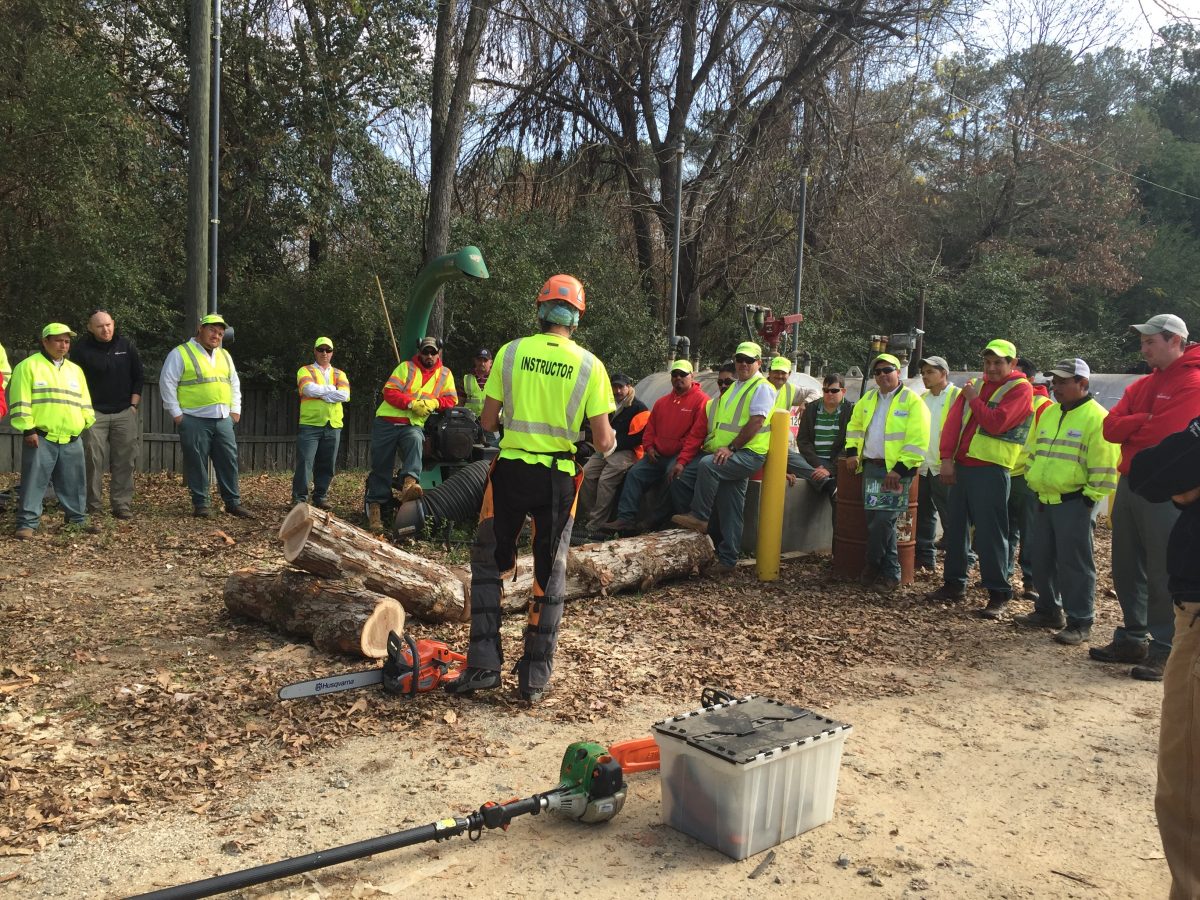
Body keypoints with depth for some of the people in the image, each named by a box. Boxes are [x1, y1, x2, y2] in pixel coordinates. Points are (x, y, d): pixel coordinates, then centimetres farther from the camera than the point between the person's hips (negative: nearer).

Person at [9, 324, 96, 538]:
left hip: (71, 440, 5)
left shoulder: (75, 370, 18)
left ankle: (77, 519, 20)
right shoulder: (28, 366, -1)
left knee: (74, 484, 10)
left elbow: (84, 402, 21)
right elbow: (20, 401, -7)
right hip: (40, 438, -5)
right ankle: (27, 523, 1)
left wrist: (87, 423, 8)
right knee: (34, 482, -4)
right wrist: (28, 429, -13)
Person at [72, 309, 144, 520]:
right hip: (94, 413, -2)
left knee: (125, 462, 0)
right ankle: (92, 506, 3)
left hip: (124, 413, 2)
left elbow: (138, 378, 10)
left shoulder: (126, 346, 5)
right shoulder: (81, 350, -1)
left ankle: (122, 505, 5)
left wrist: (133, 405, 4)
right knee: (93, 461, -4)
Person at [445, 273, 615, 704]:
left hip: (510, 470, 0)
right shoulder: (590, 365, -4)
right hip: (558, 478, 0)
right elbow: (603, 441, -6)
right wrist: (610, 444, 17)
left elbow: (488, 421, 0)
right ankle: (535, 678, 16)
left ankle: (483, 665, 13)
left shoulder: (510, 353, -3)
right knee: (550, 577, 12)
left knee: (488, 565, 16)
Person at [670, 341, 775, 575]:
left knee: (707, 465, -34)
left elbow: (755, 423, -17)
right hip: (726, 454, 9)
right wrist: (723, 448, 13)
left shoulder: (762, 388, -5)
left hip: (748, 453, -9)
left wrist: (731, 447, -19)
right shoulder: (734, 387, 23)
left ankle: (698, 517, -18)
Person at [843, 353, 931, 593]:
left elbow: (918, 440, -15)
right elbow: (855, 425, 29)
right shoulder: (868, 398, 14)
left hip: (896, 470, -6)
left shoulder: (912, 401, -8)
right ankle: (889, 573, 15)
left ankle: (873, 566, 6)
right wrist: (852, 451, 15)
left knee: (883, 521, -11)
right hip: (871, 466, 6)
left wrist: (900, 469, -20)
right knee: (876, 521, 6)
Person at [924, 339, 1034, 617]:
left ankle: (999, 594, 2)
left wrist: (974, 399, -5)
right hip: (961, 466, 7)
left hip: (991, 470, -7)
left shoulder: (1020, 389, -4)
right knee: (955, 526, 11)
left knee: (990, 532, -6)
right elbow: (953, 420, 8)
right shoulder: (976, 385, 16)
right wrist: (947, 459, -2)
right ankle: (954, 583, 23)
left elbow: (996, 423, -18)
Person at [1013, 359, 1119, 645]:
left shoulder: (1096, 418, -11)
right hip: (1043, 501, 8)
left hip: (1074, 502, -8)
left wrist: (1091, 498, -14)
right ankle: (1048, 611, 29)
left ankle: (1079, 623, 7)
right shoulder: (1048, 414, 14)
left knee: (1074, 564, -3)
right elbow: (1031, 452, 23)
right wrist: (1033, 480, 16)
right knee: (1041, 559, 14)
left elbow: (1104, 467, -13)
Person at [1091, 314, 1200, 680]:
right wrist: (1146, 422, -12)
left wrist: (1130, 428, -4)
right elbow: (1110, 427, 4)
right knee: (1127, 569, 13)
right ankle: (1132, 639, 25)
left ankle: (1165, 652, 6)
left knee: (1162, 575, -3)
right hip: (1130, 484, 8)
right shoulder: (1142, 385, 15)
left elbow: (1168, 433, -21)